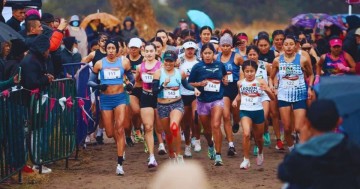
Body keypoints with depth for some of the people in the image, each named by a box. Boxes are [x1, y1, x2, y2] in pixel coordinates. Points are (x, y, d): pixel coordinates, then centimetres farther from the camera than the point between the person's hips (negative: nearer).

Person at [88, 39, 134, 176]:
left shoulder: (123, 62, 1)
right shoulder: (100, 64, 2)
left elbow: (131, 77, 14)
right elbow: (90, 81, 5)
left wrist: (130, 85, -8)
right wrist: (99, 86, -15)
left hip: (120, 97, -1)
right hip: (105, 99, 1)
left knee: (120, 129, -13)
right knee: (110, 133, 4)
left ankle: (120, 164, -11)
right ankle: (121, 146, 41)